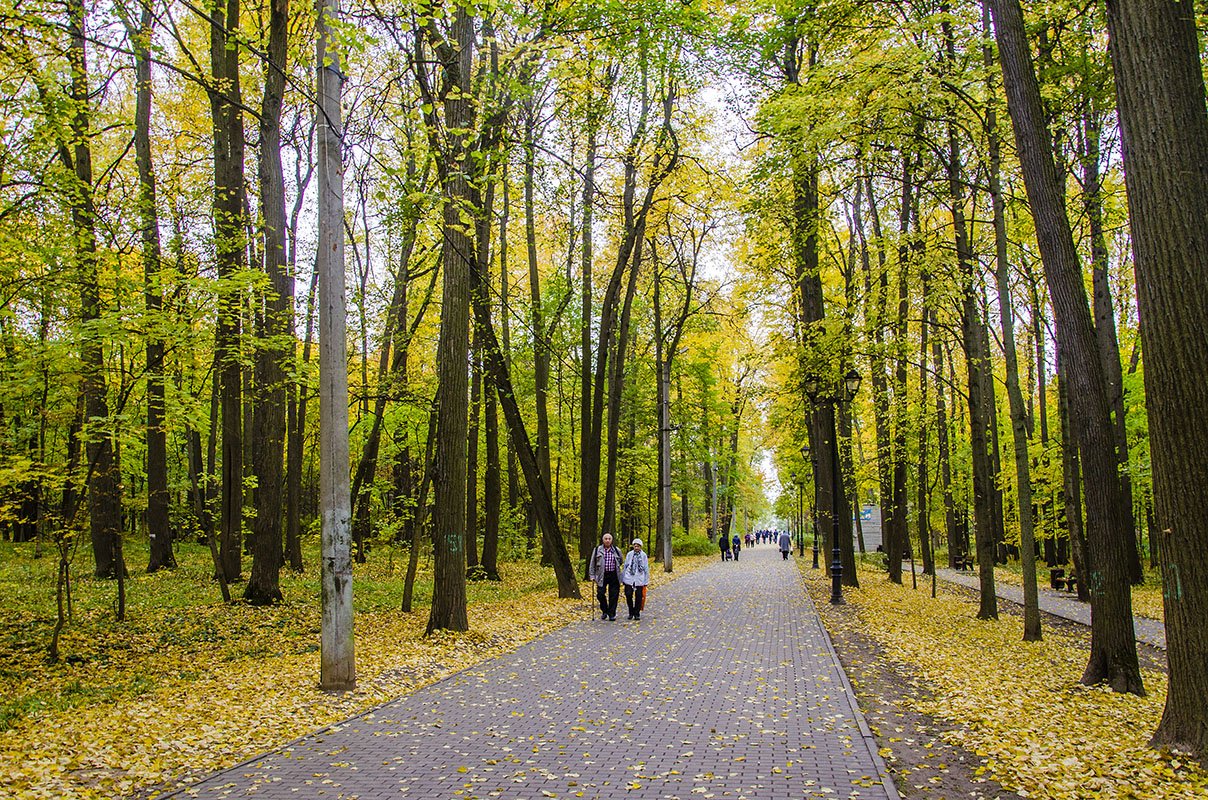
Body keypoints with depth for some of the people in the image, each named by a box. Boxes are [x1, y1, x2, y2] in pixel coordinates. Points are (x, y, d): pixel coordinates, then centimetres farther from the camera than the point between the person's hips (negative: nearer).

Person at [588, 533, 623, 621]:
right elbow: (592, 564, 8)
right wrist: (592, 575, 2)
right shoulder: (597, 550, 5)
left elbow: (620, 562, 19)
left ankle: (612, 614, 12)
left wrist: (620, 576, 16)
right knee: (600, 594, -5)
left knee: (613, 596, 0)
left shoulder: (617, 550, 8)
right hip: (601, 576, 0)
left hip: (614, 576, 1)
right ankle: (605, 611, 18)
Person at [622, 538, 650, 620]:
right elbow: (625, 567, 11)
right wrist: (623, 579, 11)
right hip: (629, 579, 1)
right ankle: (631, 612, 15)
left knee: (638, 597, 0)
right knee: (628, 595, -4)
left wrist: (646, 581, 6)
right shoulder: (629, 554, 6)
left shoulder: (643, 556, 3)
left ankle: (637, 614, 16)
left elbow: (646, 569, 7)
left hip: (639, 580, -1)